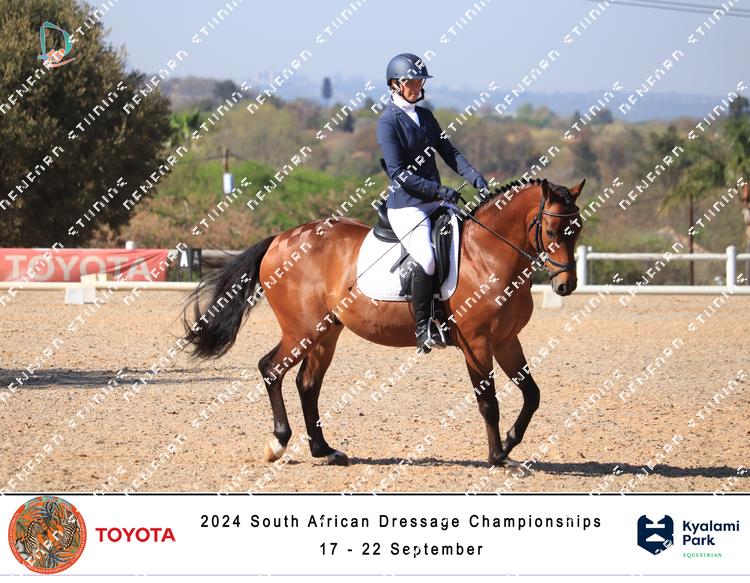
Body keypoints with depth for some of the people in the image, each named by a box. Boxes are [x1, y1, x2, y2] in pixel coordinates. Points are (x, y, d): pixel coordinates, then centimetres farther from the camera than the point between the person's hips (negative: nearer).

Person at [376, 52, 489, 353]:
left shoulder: (425, 116, 14)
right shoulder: (388, 122, -8)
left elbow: (449, 152, 12)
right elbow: (399, 173, -15)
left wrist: (475, 177, -6)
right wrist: (440, 190, -21)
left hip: (434, 203, 8)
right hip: (405, 207, -8)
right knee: (427, 258, -29)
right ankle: (423, 328, -17)